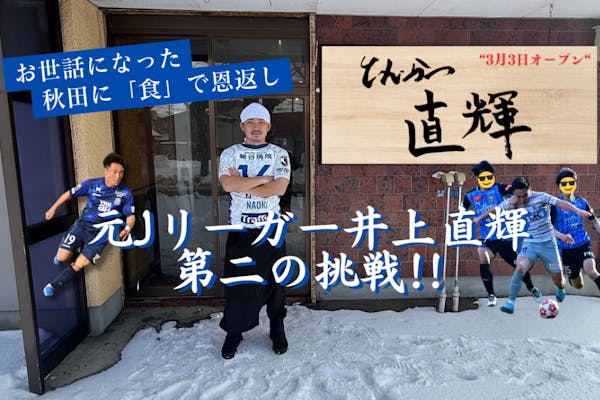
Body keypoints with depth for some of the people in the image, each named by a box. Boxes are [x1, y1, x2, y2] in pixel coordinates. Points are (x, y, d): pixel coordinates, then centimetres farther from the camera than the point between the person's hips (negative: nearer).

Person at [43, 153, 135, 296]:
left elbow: (130, 215, -4)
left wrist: (127, 228, -24)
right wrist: (53, 208, 12)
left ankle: (53, 285, 22)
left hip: (100, 233, -1)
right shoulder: (92, 184, -7)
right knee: (61, 259, -5)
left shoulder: (126, 193, -9)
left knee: (79, 265, -4)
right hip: (82, 225, 1)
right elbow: (70, 193, 8)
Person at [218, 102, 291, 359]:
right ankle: (234, 332, 26)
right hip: (240, 228, 0)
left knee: (274, 280, 10)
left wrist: (242, 184, -13)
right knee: (237, 281, 7)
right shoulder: (230, 153, 3)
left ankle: (277, 329, 30)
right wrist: (262, 178, -13)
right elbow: (228, 185, -15)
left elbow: (279, 188, -14)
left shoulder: (279, 154, 2)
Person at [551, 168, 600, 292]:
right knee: (578, 285, 12)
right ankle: (572, 274, 45)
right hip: (566, 249, -1)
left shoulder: (582, 202, 2)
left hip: (584, 244, 1)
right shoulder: (555, 205, -8)